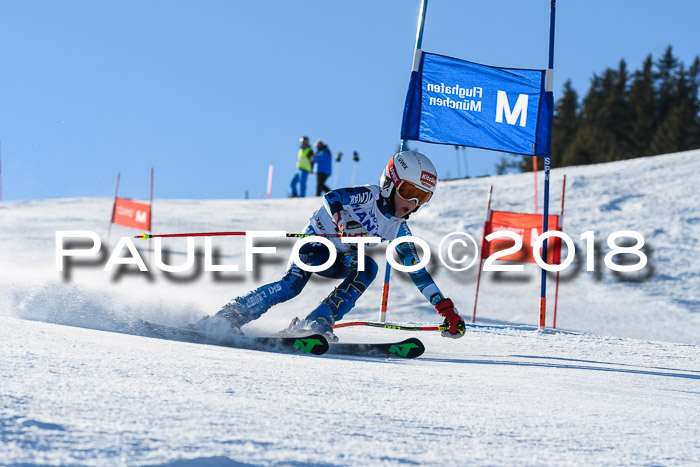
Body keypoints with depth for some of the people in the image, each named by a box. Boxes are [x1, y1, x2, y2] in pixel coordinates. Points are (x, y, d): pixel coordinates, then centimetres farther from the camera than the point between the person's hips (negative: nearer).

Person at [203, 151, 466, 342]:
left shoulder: (398, 230, 0)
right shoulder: (367, 196, -18)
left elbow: (418, 272, 4)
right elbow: (332, 198, -33)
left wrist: (446, 309, -1)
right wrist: (346, 223, -53)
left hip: (338, 262, 6)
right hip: (315, 243, -6)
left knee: (368, 267, -25)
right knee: (294, 283, -33)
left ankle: (316, 325, -34)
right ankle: (229, 316, -24)